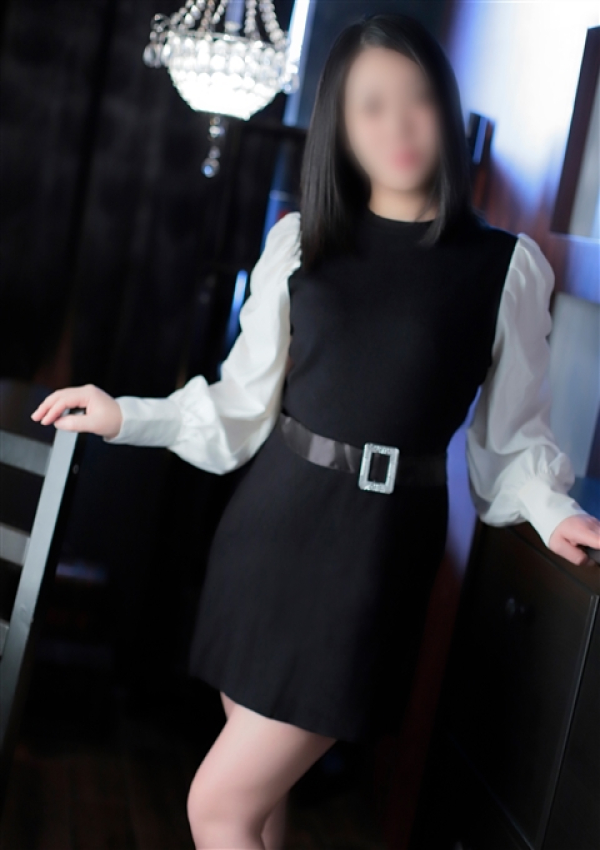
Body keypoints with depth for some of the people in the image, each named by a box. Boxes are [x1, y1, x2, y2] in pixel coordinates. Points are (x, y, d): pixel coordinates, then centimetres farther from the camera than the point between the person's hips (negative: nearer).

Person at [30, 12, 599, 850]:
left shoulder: (506, 265, -1)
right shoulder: (299, 241, 5)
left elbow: (514, 435, 4)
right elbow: (244, 406, 10)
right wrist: (127, 416, 5)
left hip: (378, 551, -3)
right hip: (269, 526, 3)